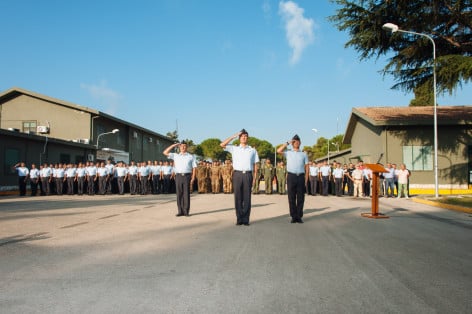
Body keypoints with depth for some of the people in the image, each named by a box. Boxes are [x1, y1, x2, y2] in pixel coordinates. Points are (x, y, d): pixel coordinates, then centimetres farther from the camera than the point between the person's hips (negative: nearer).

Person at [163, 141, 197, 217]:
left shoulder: (191, 156, 9)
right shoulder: (175, 155, 14)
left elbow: (194, 168, 5)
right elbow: (165, 152, 6)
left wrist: (193, 178, -5)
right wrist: (174, 145, 5)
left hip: (187, 176, -2)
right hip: (178, 176, 2)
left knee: (186, 194, -2)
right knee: (179, 194, 1)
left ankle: (186, 211, 2)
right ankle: (180, 211, 6)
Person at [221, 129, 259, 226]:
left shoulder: (252, 150, 14)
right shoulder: (234, 148, 12)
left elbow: (255, 164, 11)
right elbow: (222, 145, -1)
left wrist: (255, 177, 0)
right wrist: (234, 136, 1)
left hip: (248, 175, 0)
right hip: (237, 174, 0)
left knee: (247, 198, 1)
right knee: (238, 198, 0)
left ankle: (246, 219, 5)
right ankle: (239, 219, 6)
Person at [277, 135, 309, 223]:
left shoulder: (304, 154, 12)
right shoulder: (288, 153, 12)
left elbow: (306, 168, 8)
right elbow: (279, 151, -5)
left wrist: (306, 180, 0)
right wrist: (287, 143, 1)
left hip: (301, 177, 0)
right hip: (291, 176, 0)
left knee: (300, 198, 3)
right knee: (291, 198, 2)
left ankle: (299, 216, 12)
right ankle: (294, 216, 10)